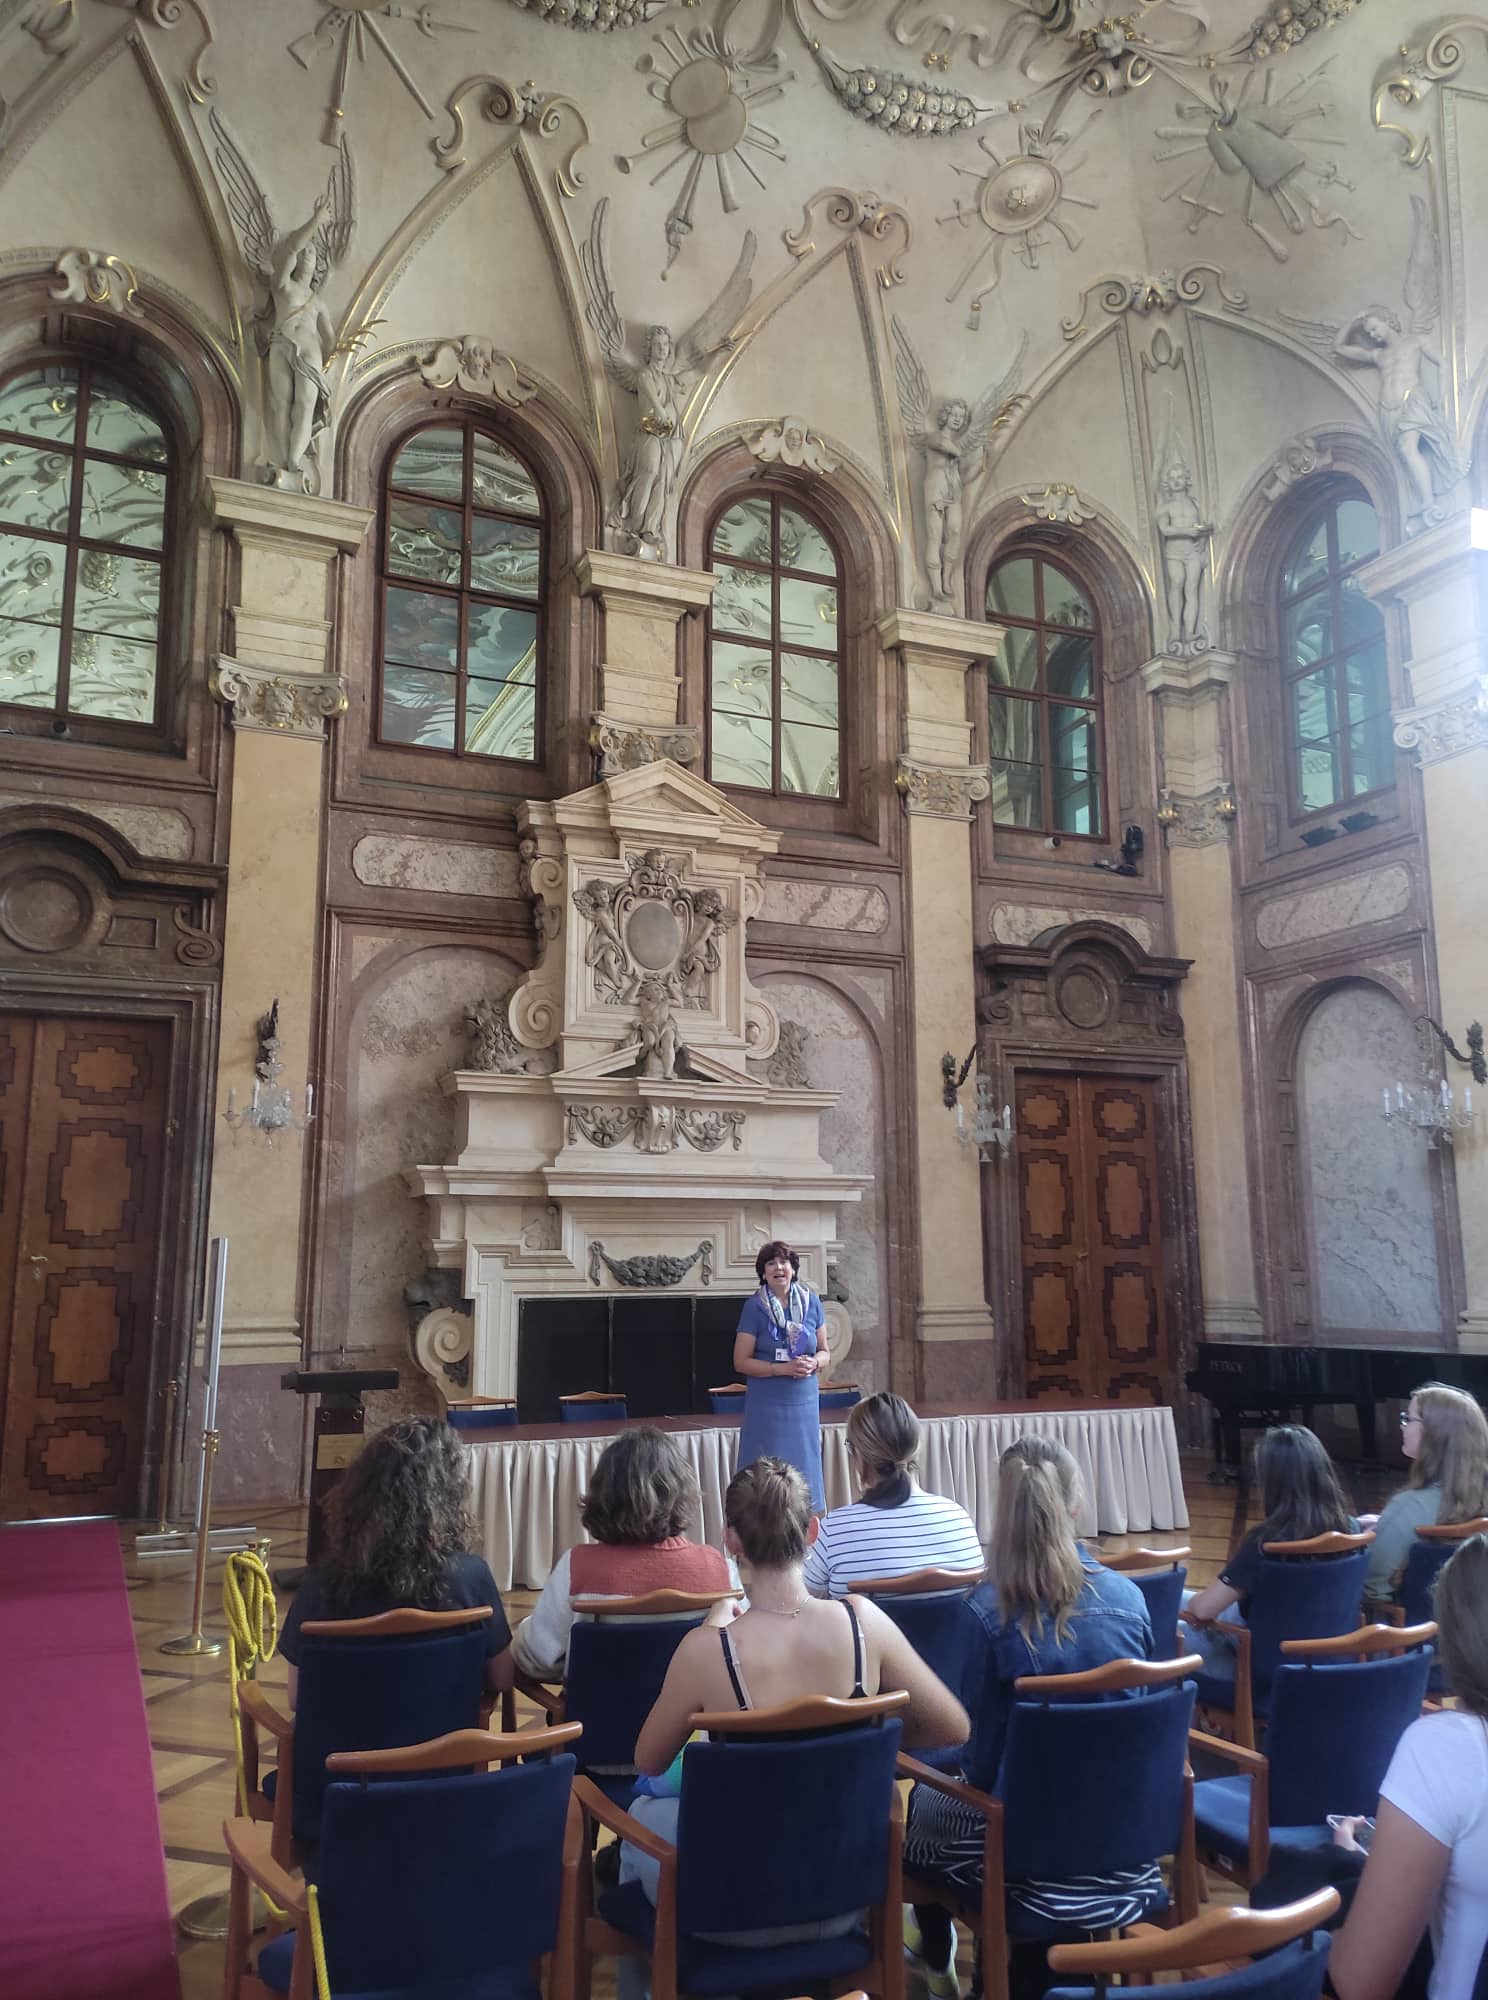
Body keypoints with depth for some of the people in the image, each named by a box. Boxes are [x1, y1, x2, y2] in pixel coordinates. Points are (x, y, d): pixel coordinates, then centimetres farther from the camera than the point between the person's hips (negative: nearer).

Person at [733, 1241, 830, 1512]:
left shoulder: (811, 1302, 4)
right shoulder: (754, 1307, -5)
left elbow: (825, 1353, 11)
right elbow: (741, 1362, -7)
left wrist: (814, 1362, -12)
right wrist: (784, 1369, -17)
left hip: (805, 1402, 3)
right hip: (767, 1406, -3)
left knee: (805, 1475, 8)